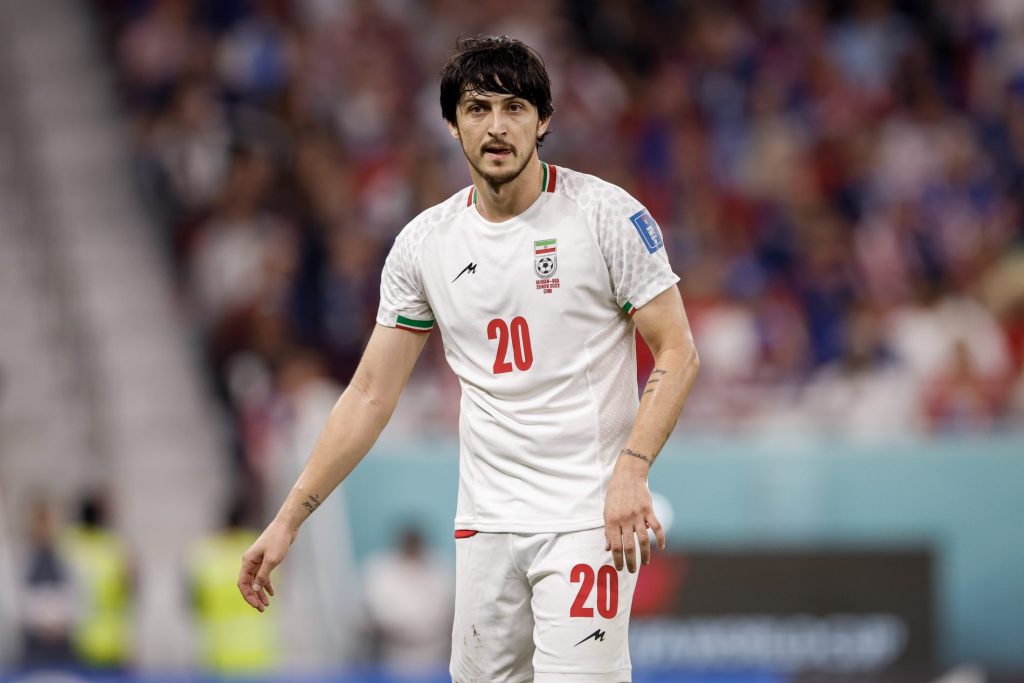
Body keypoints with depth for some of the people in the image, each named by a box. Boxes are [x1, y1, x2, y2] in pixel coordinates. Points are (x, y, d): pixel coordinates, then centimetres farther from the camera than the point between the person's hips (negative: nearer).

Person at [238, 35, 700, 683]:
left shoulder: (607, 214, -5)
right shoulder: (424, 242, 7)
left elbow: (678, 353, -4)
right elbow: (371, 394, 11)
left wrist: (631, 471, -19)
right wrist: (289, 519, 6)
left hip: (589, 517, -4)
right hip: (486, 524, 4)